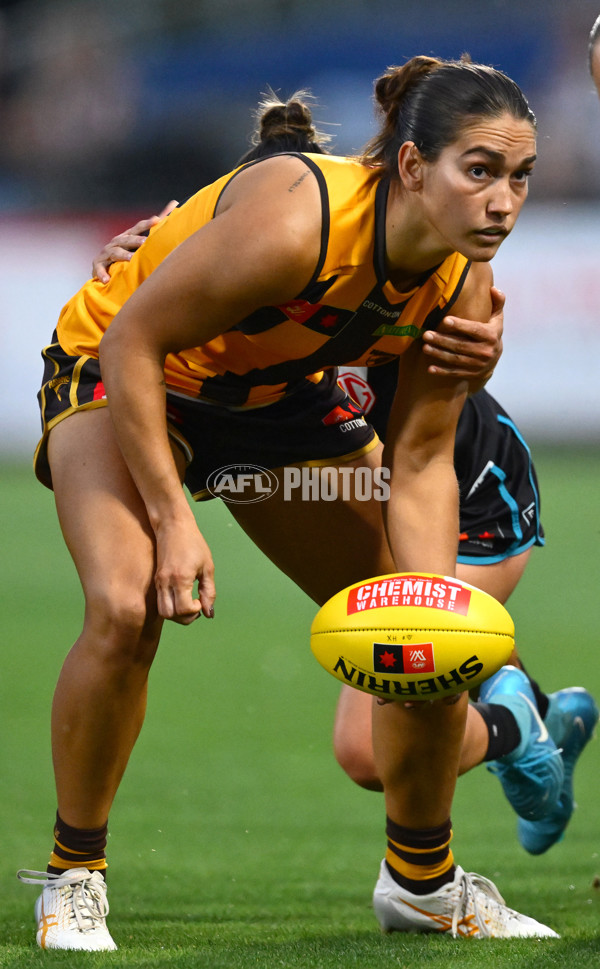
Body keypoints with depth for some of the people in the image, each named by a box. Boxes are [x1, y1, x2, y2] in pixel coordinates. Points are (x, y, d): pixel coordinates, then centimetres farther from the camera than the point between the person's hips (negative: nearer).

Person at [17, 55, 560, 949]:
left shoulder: (463, 281, -19)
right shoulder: (294, 220, -39)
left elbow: (420, 464, -12)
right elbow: (131, 338, -30)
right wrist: (173, 520, -32)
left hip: (283, 395, 6)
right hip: (120, 372, -6)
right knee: (128, 607, -30)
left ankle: (421, 881, 24)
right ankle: (73, 875, -7)